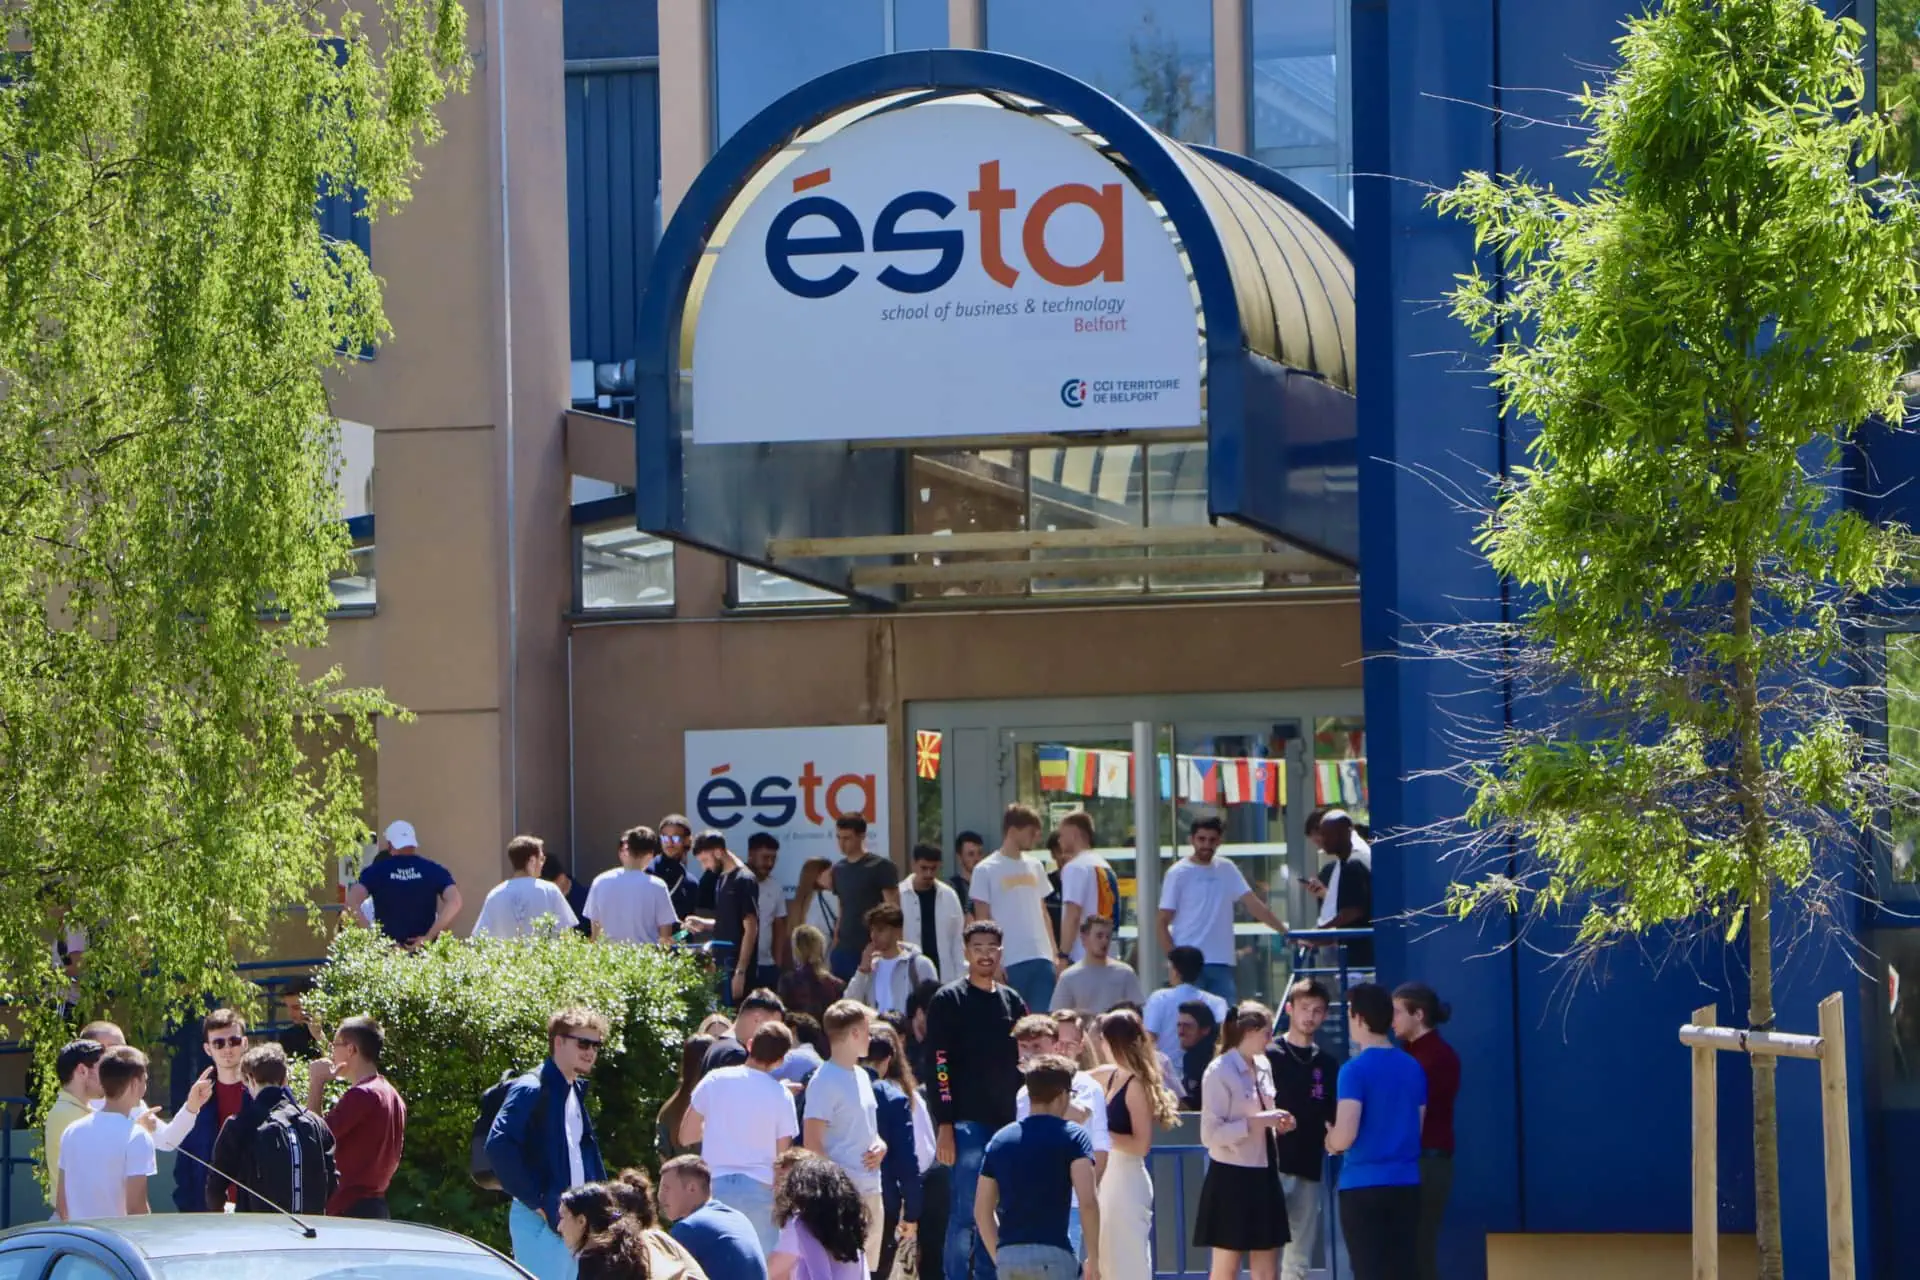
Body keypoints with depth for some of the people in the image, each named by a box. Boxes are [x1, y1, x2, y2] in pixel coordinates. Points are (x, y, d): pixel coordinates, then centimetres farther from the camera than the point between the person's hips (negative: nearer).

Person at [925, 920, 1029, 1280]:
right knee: (965, 1213, -8)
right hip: (967, 1123, -5)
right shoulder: (949, 1001, -1)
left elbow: (1025, 1063, 18)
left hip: (1007, 1124, 5)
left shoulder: (1013, 1002, 15)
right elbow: (939, 1067, -7)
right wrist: (944, 1125, -14)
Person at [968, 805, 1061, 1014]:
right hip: (1008, 962, -5)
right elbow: (983, 920, -2)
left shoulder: (1034, 867, 15)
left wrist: (1055, 953, 11)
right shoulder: (986, 870, -1)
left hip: (1042, 958, 5)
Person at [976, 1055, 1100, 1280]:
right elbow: (1088, 1200, -13)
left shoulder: (1000, 1139, 14)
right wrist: (1093, 1256, -4)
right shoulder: (1072, 1137, -1)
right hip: (1051, 1253, -5)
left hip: (1007, 1255, 5)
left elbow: (982, 1210, 15)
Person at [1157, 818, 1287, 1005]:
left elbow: (1253, 904, 7)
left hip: (1222, 963, 4)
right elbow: (1163, 923, -3)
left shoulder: (1227, 869, 10)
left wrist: (1285, 932, -3)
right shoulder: (1178, 873, -2)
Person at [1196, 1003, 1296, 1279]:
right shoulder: (1220, 1072, -12)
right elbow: (1211, 1133, -18)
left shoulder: (1263, 1067, 10)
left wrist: (1276, 1124, 3)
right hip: (1232, 1177, -8)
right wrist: (1258, 1121, -23)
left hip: (1263, 1175, 8)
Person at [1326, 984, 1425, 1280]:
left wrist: (1330, 1141, 4)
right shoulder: (1413, 1068, 8)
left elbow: (1345, 1136, -17)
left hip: (1363, 1185, -5)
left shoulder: (1355, 1070, -11)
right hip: (1406, 1184, 5)